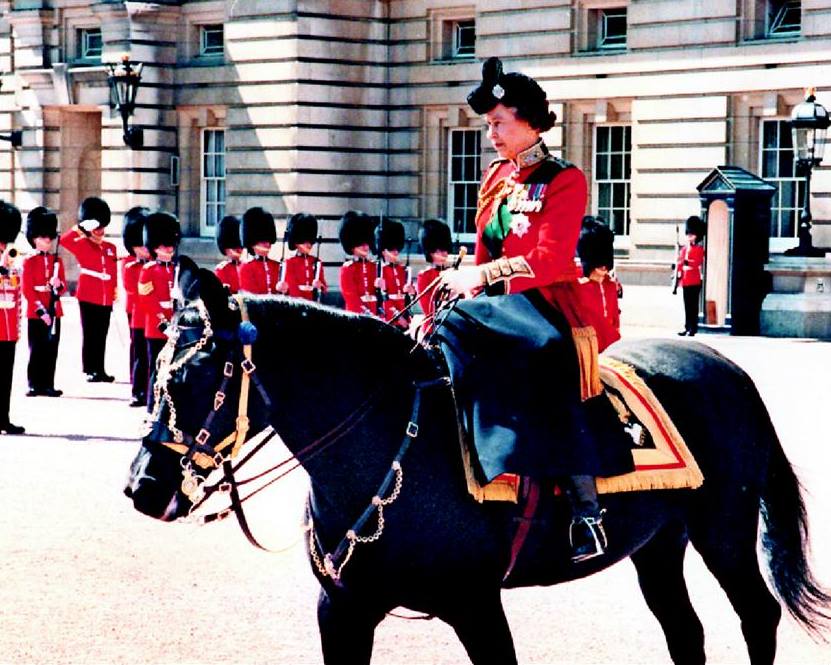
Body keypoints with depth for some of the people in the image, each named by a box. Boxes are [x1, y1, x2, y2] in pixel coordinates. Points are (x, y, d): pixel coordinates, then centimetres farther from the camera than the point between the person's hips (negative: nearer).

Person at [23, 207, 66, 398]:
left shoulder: (57, 261, 10)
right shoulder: (29, 262, -3)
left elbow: (63, 286, 11)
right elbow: (27, 290, -7)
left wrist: (58, 285, -14)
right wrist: (41, 311, -13)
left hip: (54, 312, 4)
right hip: (36, 313, -4)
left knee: (51, 350, 4)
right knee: (36, 350, -1)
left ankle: (48, 384, 9)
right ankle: (34, 385, 4)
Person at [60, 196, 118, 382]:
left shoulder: (111, 248, 12)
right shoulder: (82, 245, -2)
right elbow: (64, 240, -19)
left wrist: (114, 292, 14)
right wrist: (79, 228, -21)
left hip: (105, 299, 4)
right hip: (88, 297, -4)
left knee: (102, 335, 8)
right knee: (89, 334, 0)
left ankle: (100, 370, 13)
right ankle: (90, 371, 3)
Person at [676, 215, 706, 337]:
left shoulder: (699, 249, -3)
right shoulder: (684, 249, 15)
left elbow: (698, 263, -14)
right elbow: (679, 263, 14)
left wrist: (687, 262, -25)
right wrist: (678, 274, 4)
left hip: (694, 282, -6)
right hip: (685, 281, 6)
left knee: (693, 305, -4)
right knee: (687, 305, 8)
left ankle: (693, 328, -3)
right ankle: (687, 327, 12)